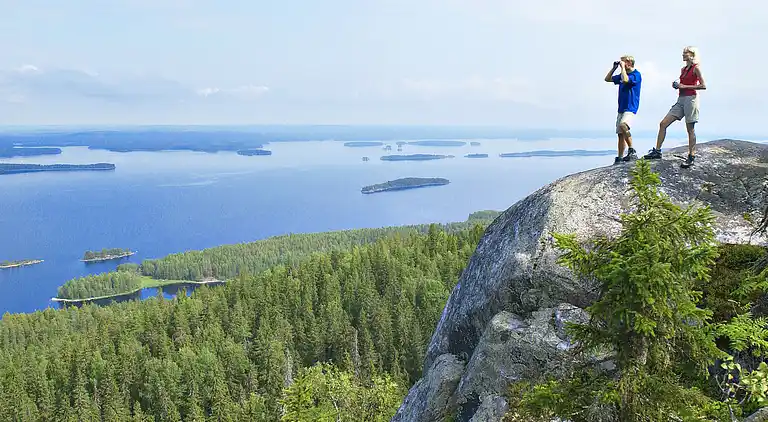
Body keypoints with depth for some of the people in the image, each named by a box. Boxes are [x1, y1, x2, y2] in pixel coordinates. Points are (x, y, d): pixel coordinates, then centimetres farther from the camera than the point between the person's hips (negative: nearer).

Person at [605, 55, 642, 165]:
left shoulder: (636, 74, -8)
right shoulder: (622, 75, 16)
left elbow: (625, 80, -26)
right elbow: (607, 79, 23)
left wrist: (622, 67, -14)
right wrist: (614, 67, 13)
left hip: (630, 107, -9)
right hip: (621, 108, 9)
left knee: (623, 125, -33)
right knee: (620, 134, 7)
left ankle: (632, 151, -29)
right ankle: (619, 158, 11)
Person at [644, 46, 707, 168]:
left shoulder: (696, 68, -4)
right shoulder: (683, 69, 17)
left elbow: (703, 86, -11)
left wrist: (684, 86, -13)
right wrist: (677, 85, 6)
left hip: (690, 98, -8)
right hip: (680, 100, 8)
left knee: (690, 129, -5)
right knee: (663, 124, -1)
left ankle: (691, 157, 0)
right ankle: (657, 151, 2)